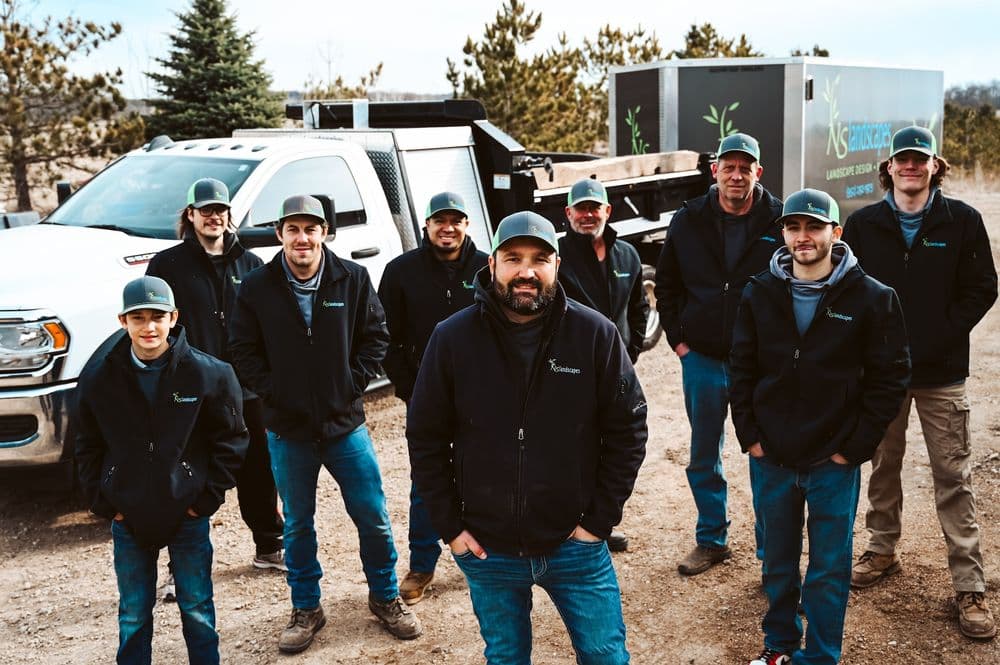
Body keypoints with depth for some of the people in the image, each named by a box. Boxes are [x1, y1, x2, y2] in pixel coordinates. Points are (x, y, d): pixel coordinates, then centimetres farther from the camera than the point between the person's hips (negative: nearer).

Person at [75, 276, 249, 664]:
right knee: (133, 614, 12)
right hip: (127, 516, 2)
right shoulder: (98, 379, -1)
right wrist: (102, 502, 0)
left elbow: (230, 439, -3)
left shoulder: (207, 373, -8)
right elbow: (88, 448, 7)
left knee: (197, 608, 10)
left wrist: (209, 497, -6)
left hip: (188, 515, -1)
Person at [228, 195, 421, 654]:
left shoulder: (353, 279, -4)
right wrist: (274, 393, -8)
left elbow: (375, 337, 3)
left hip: (345, 422, 0)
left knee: (373, 517, 7)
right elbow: (243, 352, 1)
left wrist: (353, 384, -6)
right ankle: (306, 608, 30)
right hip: (287, 428, 0)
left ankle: (385, 598, 28)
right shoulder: (256, 288, -4)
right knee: (297, 524, 13)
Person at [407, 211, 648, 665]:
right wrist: (449, 526, -2)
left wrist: (600, 520, -4)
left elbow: (627, 430, -3)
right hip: (487, 549, 1)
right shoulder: (452, 339, -8)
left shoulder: (596, 334, -9)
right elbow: (425, 439, -1)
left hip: (575, 544, 0)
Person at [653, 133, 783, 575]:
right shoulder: (688, 221, 2)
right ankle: (711, 541, 29)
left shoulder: (780, 221, -5)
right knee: (704, 457, 12)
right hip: (702, 358, 3)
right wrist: (677, 338, 4)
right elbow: (666, 284, 11)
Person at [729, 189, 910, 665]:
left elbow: (890, 376, -5)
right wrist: (750, 436, 0)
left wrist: (856, 446, -8)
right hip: (770, 459, 3)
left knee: (829, 569, 8)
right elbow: (742, 369, 6)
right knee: (778, 563, 17)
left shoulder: (872, 298, -7)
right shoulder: (760, 293, 1)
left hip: (834, 463, -2)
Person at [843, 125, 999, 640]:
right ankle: (882, 551, 32)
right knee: (883, 466, 14)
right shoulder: (863, 224, 2)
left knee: (953, 476, 1)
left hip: (941, 373, -2)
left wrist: (940, 337, -10)